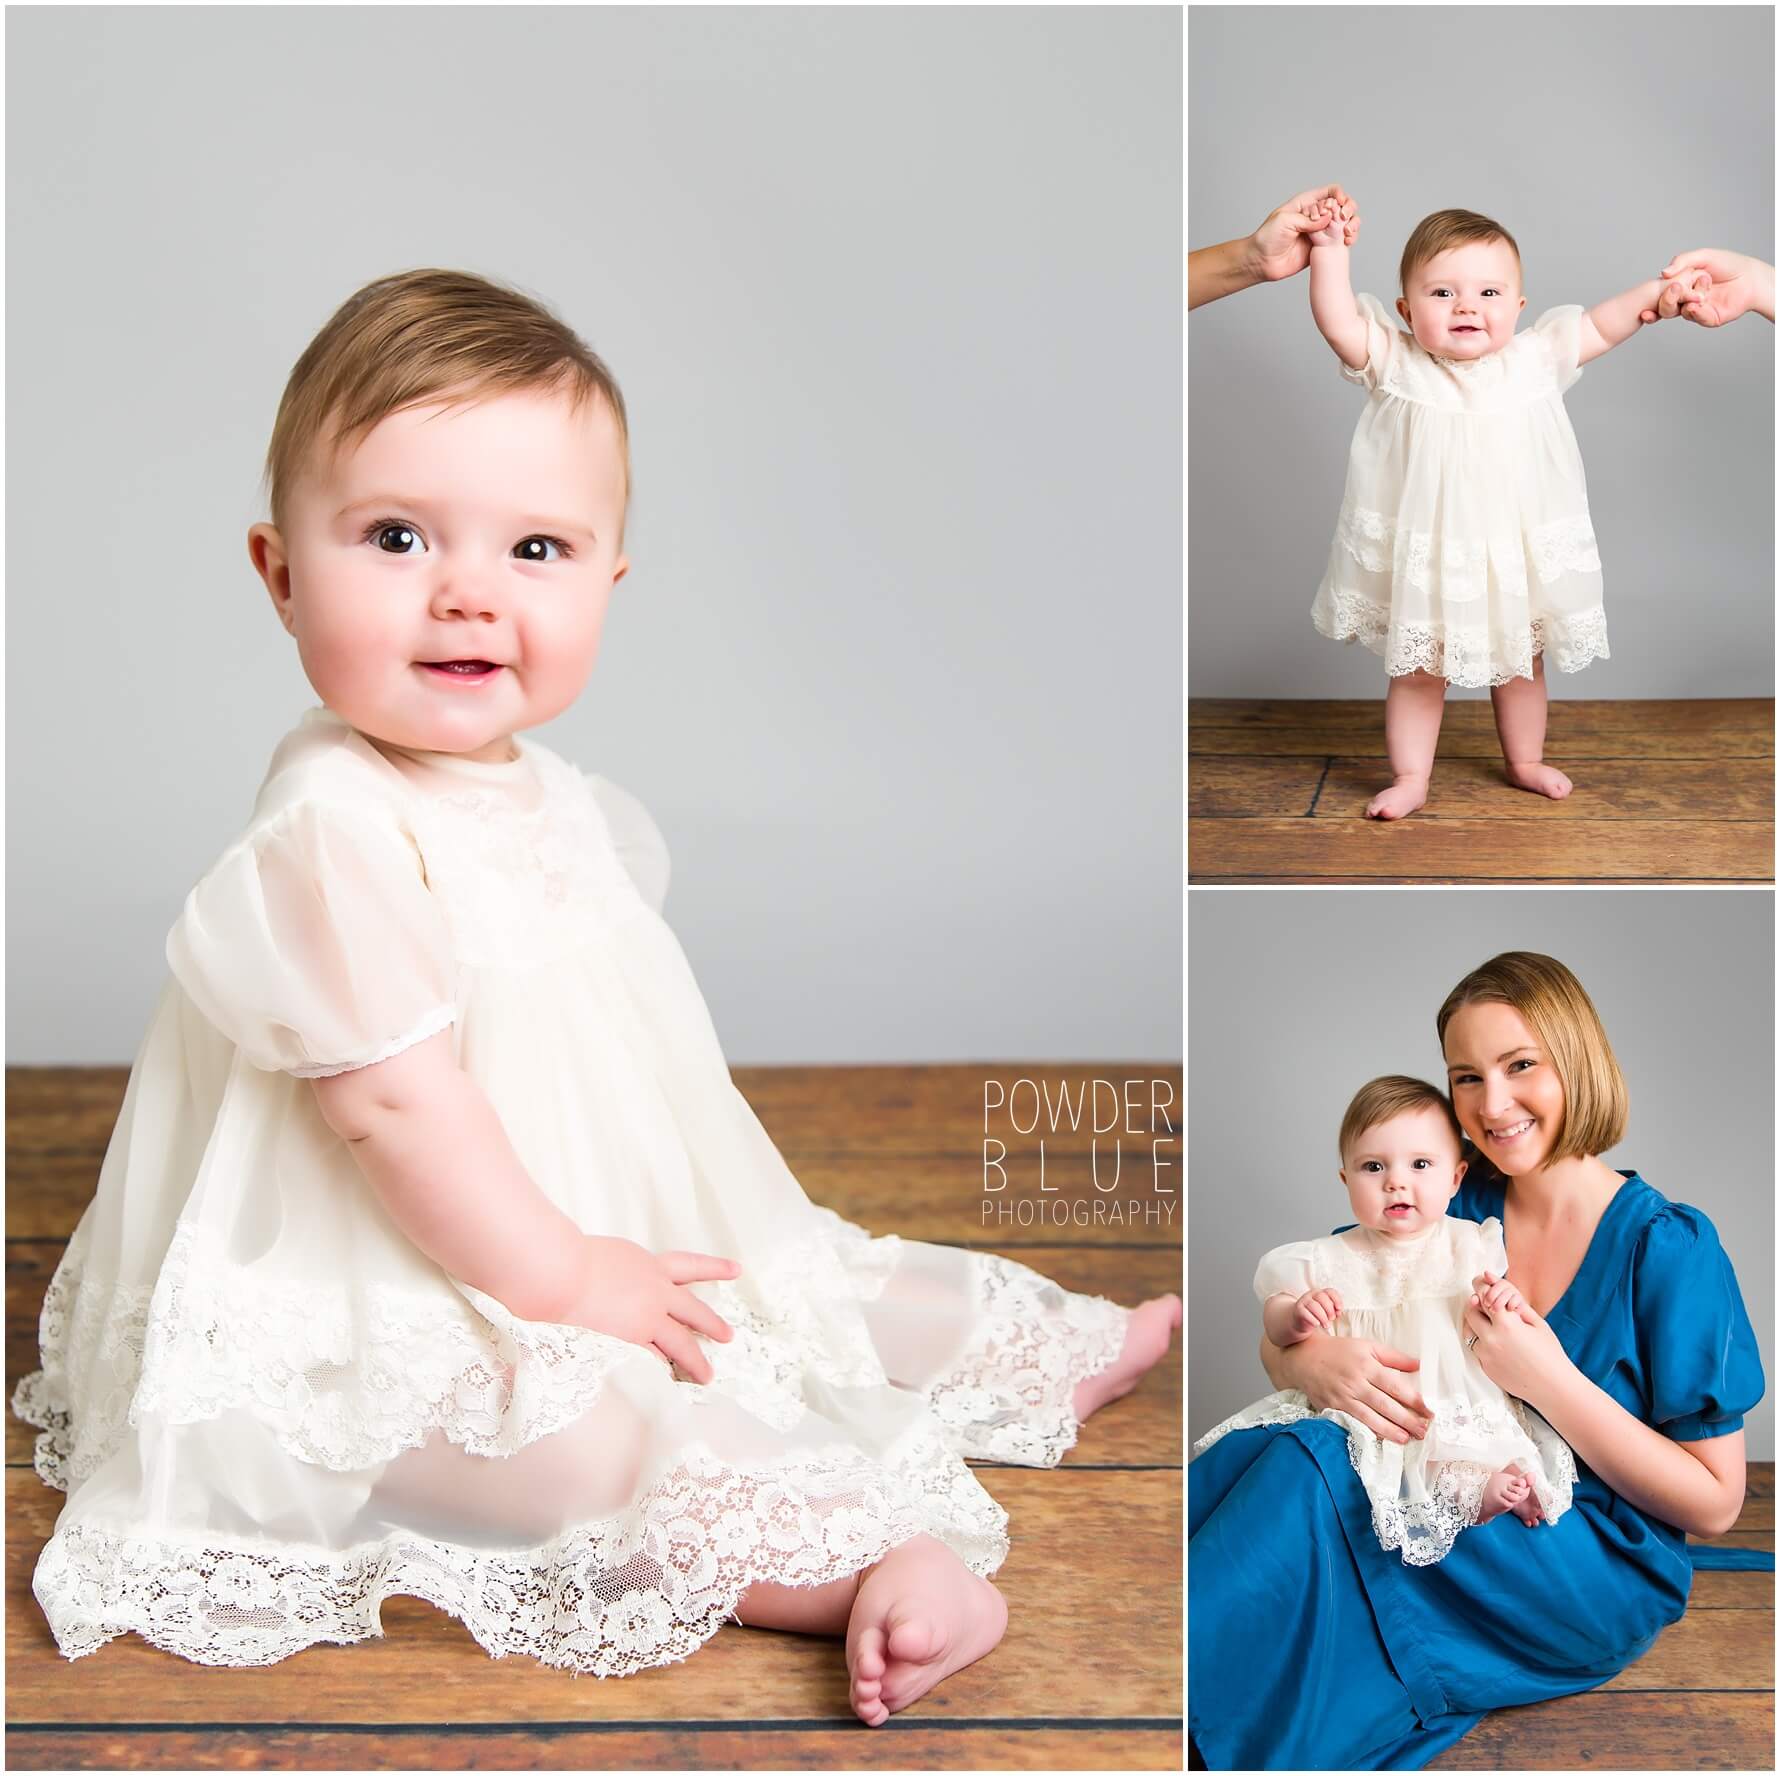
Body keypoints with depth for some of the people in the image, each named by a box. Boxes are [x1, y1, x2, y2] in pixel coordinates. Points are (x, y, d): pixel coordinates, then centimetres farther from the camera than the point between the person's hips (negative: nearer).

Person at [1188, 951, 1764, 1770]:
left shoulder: (1667, 1247, -7)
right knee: (1245, 1454, -27)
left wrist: (1549, 1380, -20)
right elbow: (1278, 1338, 7)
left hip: (1596, 1576, -4)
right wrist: (1313, 1359, -19)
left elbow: (1714, 1505, -8)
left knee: (1302, 1467, -30)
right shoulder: (1453, 1210, 6)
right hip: (1452, 1513, 5)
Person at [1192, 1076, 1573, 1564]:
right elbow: (1275, 1319, 6)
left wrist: (1509, 1302, -14)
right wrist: (1297, 1317, -18)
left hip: (1458, 1409, 0)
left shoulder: (1469, 1246, 7)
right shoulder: (1334, 1260, 6)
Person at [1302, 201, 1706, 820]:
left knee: (1522, 663, 19)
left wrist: (1653, 292, -1)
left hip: (1517, 554, 3)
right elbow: (1339, 323, -20)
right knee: (1417, 670, 6)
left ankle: (1525, 762, 38)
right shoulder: (1397, 366, -11)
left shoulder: (1533, 360, -3)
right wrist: (1330, 252, -25)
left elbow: (1599, 328, 8)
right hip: (1425, 558, -3)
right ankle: (1410, 779, 19)